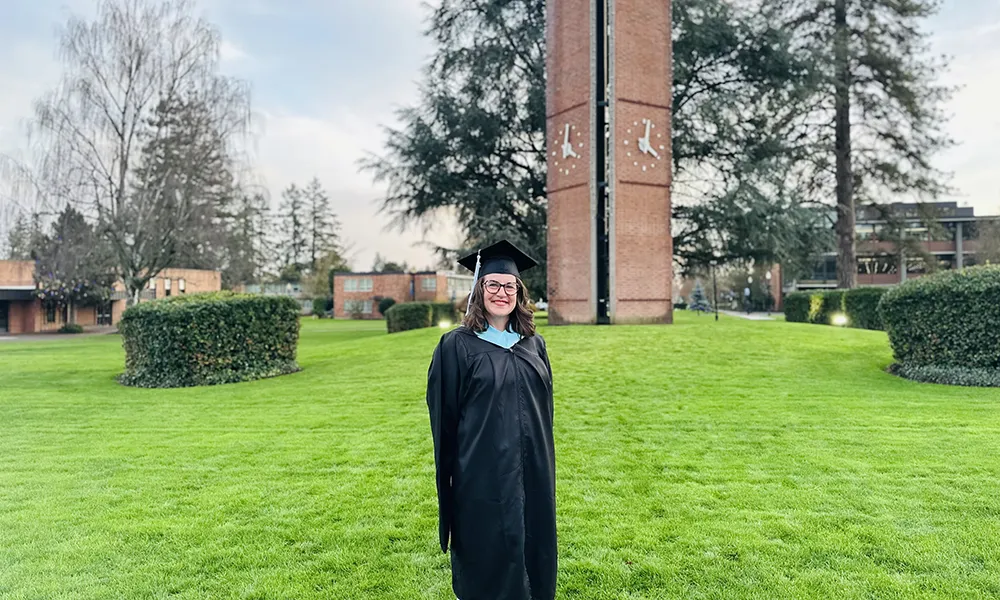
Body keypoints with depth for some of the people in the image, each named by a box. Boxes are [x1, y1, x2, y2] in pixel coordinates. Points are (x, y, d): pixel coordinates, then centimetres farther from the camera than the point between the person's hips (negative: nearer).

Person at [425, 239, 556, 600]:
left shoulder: (533, 344, 6)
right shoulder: (457, 346, -8)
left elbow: (545, 407, 12)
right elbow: (443, 417, -6)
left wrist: (545, 469, 12)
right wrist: (449, 474, -6)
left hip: (532, 473, 5)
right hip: (482, 473, -4)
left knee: (533, 551, 16)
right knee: (487, 561, 8)